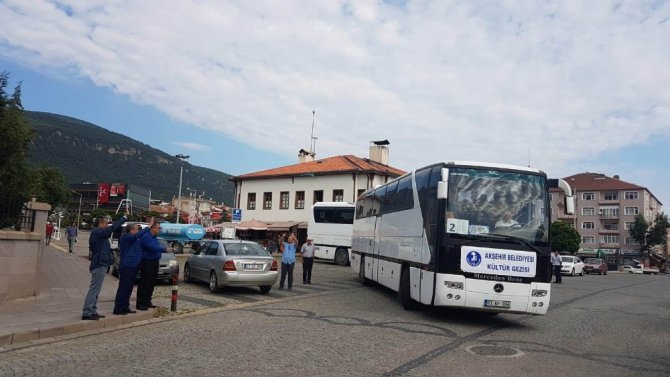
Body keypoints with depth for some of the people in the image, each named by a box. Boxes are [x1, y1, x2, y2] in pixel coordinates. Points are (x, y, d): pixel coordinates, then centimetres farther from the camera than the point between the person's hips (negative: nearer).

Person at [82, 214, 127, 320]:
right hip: (99, 265, -11)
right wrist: (124, 217, -15)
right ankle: (87, 312, -4)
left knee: (95, 290, 15)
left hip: (100, 264, 11)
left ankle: (92, 311, 22)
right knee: (94, 289, -7)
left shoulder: (97, 232, 17)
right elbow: (113, 228, -22)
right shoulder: (97, 232, -15)